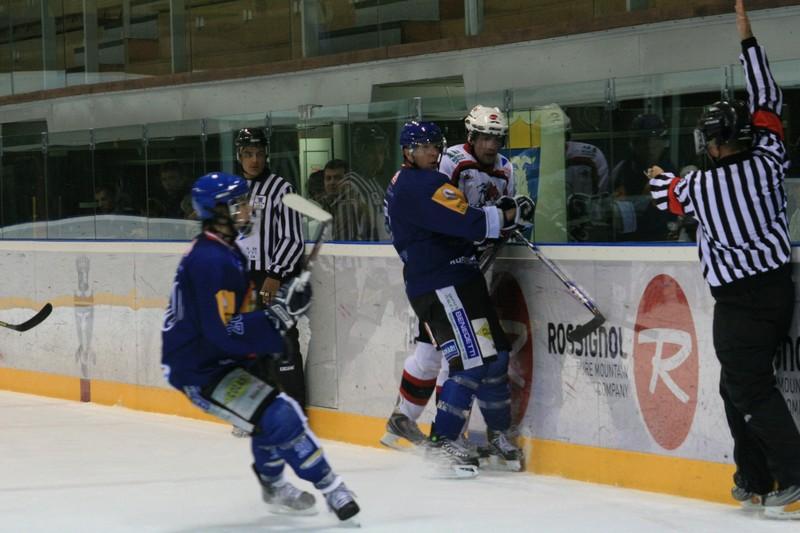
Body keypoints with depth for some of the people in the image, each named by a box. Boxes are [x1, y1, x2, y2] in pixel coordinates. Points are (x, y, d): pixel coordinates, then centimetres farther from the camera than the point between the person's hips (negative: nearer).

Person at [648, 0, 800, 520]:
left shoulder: (700, 186, -10)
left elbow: (667, 193, 14)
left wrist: (659, 177, 39)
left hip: (739, 300, -6)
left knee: (750, 388, -5)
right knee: (739, 384, 18)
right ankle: (754, 479, 20)